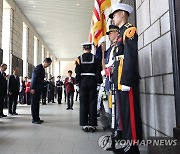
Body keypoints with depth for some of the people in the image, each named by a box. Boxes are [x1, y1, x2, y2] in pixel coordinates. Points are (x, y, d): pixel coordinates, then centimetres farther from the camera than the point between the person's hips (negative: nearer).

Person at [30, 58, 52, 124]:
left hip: (39, 89, 9)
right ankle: (34, 119, 4)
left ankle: (37, 118, 18)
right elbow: (34, 78, -18)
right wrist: (32, 88, -20)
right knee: (34, 104, -3)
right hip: (35, 89, -9)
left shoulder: (42, 69, 15)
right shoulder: (38, 68, -14)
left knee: (37, 103, 12)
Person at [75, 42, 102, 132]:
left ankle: (85, 124, 7)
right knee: (92, 103, 4)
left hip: (83, 82, 0)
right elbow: (98, 72, -1)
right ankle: (92, 124, 7)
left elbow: (77, 72, -2)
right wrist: (99, 82, 4)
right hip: (92, 82, 0)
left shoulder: (79, 59, 1)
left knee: (83, 103, 5)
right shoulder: (95, 58, 0)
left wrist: (77, 82, 5)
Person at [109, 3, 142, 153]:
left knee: (131, 112, -5)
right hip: (121, 80, 10)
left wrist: (125, 80, -22)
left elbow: (131, 57, -16)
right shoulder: (122, 33, 23)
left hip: (127, 80, -10)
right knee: (124, 112, 13)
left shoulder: (129, 29, -4)